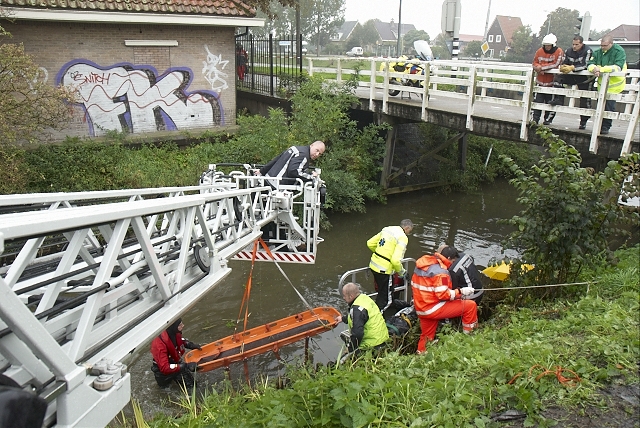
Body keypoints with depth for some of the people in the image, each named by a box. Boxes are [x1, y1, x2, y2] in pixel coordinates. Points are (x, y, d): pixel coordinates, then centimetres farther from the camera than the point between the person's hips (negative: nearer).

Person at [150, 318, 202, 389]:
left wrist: (191, 345, -9)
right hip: (162, 370, -4)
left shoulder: (176, 333, -19)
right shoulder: (159, 344, -40)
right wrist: (186, 366, -47)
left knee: (190, 385, 6)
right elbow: (165, 368, -43)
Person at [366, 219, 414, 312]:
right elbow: (396, 260, -23)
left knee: (382, 291, 27)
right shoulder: (403, 238, -14)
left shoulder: (386, 229, 9)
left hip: (374, 264, 8)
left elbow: (370, 243, 14)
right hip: (384, 269, -8)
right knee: (385, 299, 7)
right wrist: (401, 271, -5)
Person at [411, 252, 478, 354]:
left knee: (426, 336, 25)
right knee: (471, 305, -3)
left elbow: (414, 285, 17)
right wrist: (460, 292, -11)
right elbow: (443, 295, -21)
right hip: (434, 309, -8)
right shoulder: (440, 272, -18)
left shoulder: (420, 266, 7)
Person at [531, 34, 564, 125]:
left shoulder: (559, 52, -7)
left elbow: (555, 64, -17)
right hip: (540, 81, 3)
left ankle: (548, 119, 14)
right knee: (537, 100, 1)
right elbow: (535, 63, 4)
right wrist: (538, 68, -18)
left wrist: (542, 67, -19)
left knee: (550, 102, 5)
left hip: (551, 82, -3)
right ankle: (535, 118, 5)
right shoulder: (539, 51, 3)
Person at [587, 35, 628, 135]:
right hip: (602, 84, 5)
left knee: (609, 107, -5)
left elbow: (618, 67, -25)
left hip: (614, 85, -5)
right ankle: (600, 126, 21)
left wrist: (601, 69, -30)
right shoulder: (598, 52, 3)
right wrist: (594, 69, -27)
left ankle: (605, 127, 4)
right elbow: (589, 64, -3)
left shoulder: (619, 52, -13)